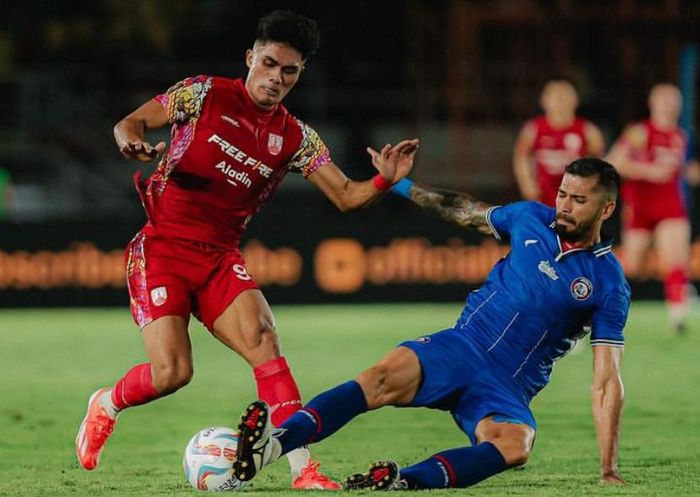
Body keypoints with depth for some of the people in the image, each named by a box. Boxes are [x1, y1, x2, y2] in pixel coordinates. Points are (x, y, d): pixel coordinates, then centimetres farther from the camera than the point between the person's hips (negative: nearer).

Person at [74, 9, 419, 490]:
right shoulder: (206, 94, -4)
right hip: (162, 247, -3)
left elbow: (346, 196, 2)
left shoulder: (294, 138, 4)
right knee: (172, 372, -15)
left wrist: (384, 181, -18)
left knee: (263, 340, -22)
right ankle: (105, 406, 19)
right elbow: (131, 122, 0)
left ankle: (303, 468, -24)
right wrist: (132, 141, -24)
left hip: (220, 259, 3)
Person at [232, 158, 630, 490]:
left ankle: (403, 481, -50)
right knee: (386, 377, -31)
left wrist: (609, 471, -9)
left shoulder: (608, 284, -3)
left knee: (516, 444, -38)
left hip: (506, 391, -2)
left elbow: (607, 382, -4)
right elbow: (467, 211, 27)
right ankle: (270, 445, -50)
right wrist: (400, 183, 31)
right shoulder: (532, 218, 7)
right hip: (459, 347, 2)